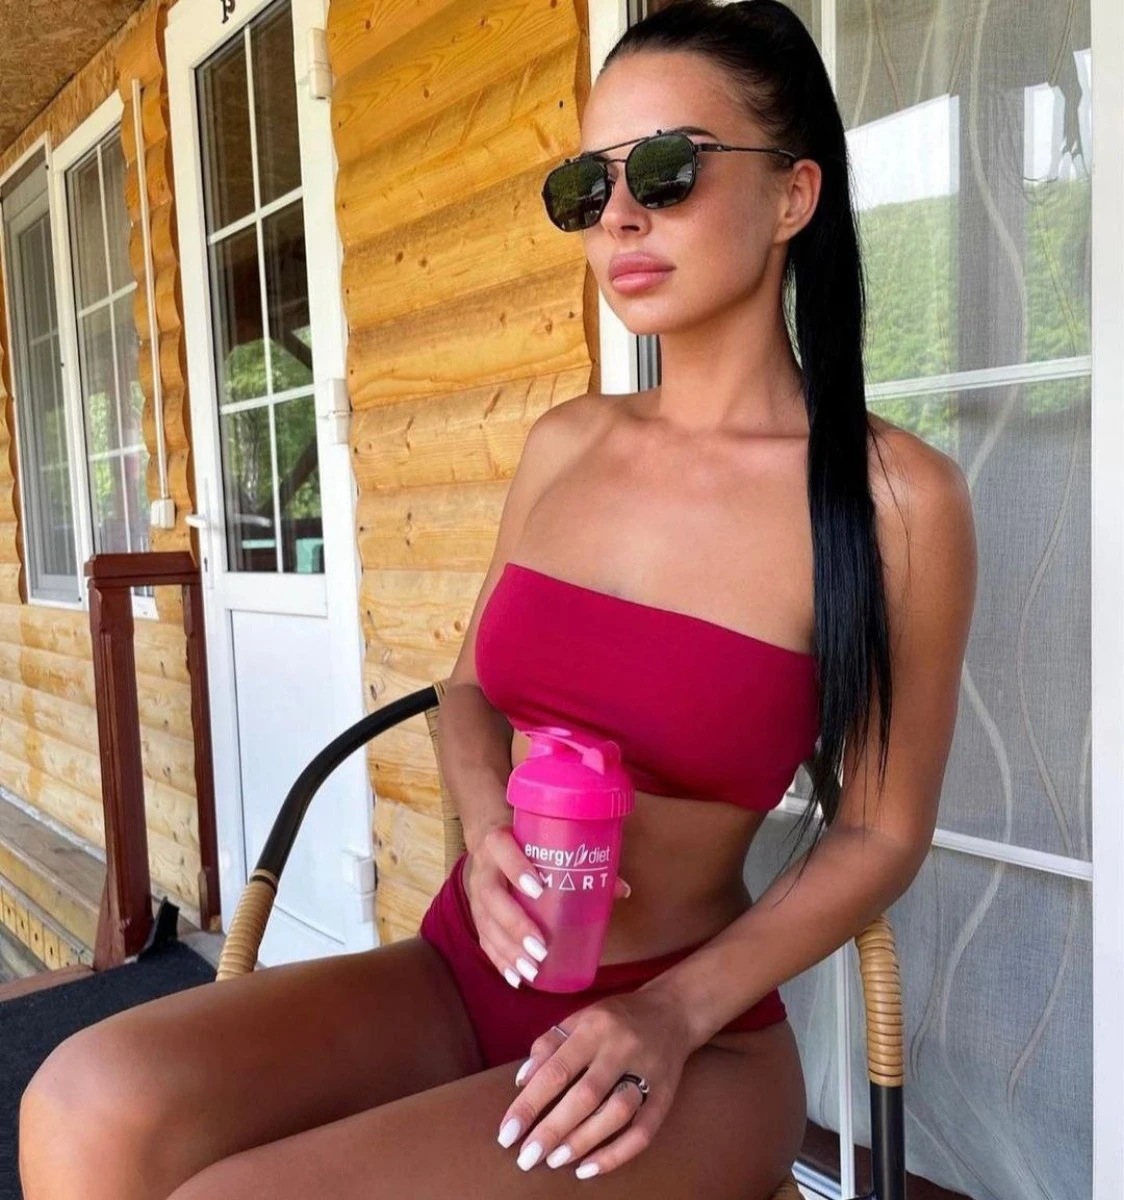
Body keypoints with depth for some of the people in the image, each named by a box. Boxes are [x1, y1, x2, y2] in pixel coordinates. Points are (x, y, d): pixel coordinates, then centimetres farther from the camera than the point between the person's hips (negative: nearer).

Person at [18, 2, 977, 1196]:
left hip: (683, 1043, -3)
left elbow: (879, 834, -4)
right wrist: (489, 828, -9)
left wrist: (673, 1014, -16)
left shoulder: (896, 498, -11)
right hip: (463, 970, 4)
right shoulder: (565, 442, 4)